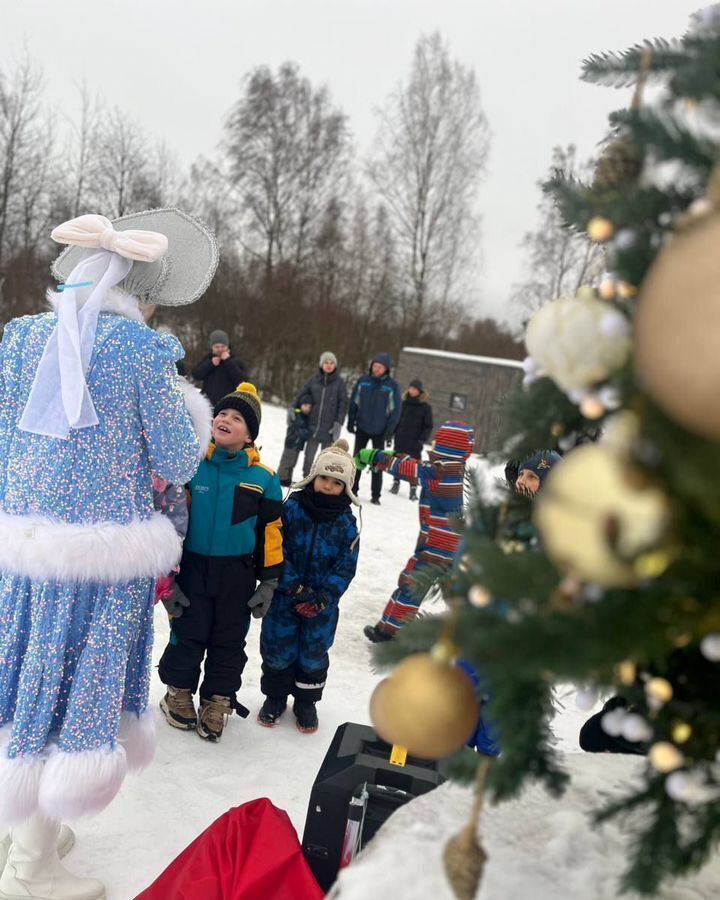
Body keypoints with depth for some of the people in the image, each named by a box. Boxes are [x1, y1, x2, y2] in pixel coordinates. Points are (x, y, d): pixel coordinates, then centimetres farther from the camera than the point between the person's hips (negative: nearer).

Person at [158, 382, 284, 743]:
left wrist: (269, 579, 0)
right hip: (192, 566, 0)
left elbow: (270, 531, 0)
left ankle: (218, 700, 29)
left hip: (238, 575, 1)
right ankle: (178, 691, 32)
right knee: (187, 632, 10)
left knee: (229, 639, 11)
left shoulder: (263, 479, -5)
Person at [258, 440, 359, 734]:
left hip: (322, 604, 1)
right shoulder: (292, 508, -10)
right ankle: (275, 697, 31)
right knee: (278, 649, 9)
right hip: (285, 597, -1)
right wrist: (295, 588, -18)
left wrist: (322, 598, -16)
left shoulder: (346, 522, -5)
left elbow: (346, 566, -6)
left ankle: (306, 702, 33)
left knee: (314, 653, 13)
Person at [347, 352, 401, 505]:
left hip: (379, 431, -2)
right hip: (362, 428, 2)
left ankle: (375, 495, 13)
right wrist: (351, 422, 0)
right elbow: (354, 402, 3)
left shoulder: (392, 386, -8)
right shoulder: (362, 381, -2)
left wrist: (389, 431, -10)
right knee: (357, 459, 10)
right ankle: (352, 490, 21)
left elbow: (395, 410, -6)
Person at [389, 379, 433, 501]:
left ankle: (413, 490, 6)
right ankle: (396, 484, 25)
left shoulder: (425, 407, -2)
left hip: (414, 442, -3)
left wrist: (422, 439, -14)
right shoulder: (404, 403, 6)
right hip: (400, 440, 3)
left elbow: (428, 426, -2)